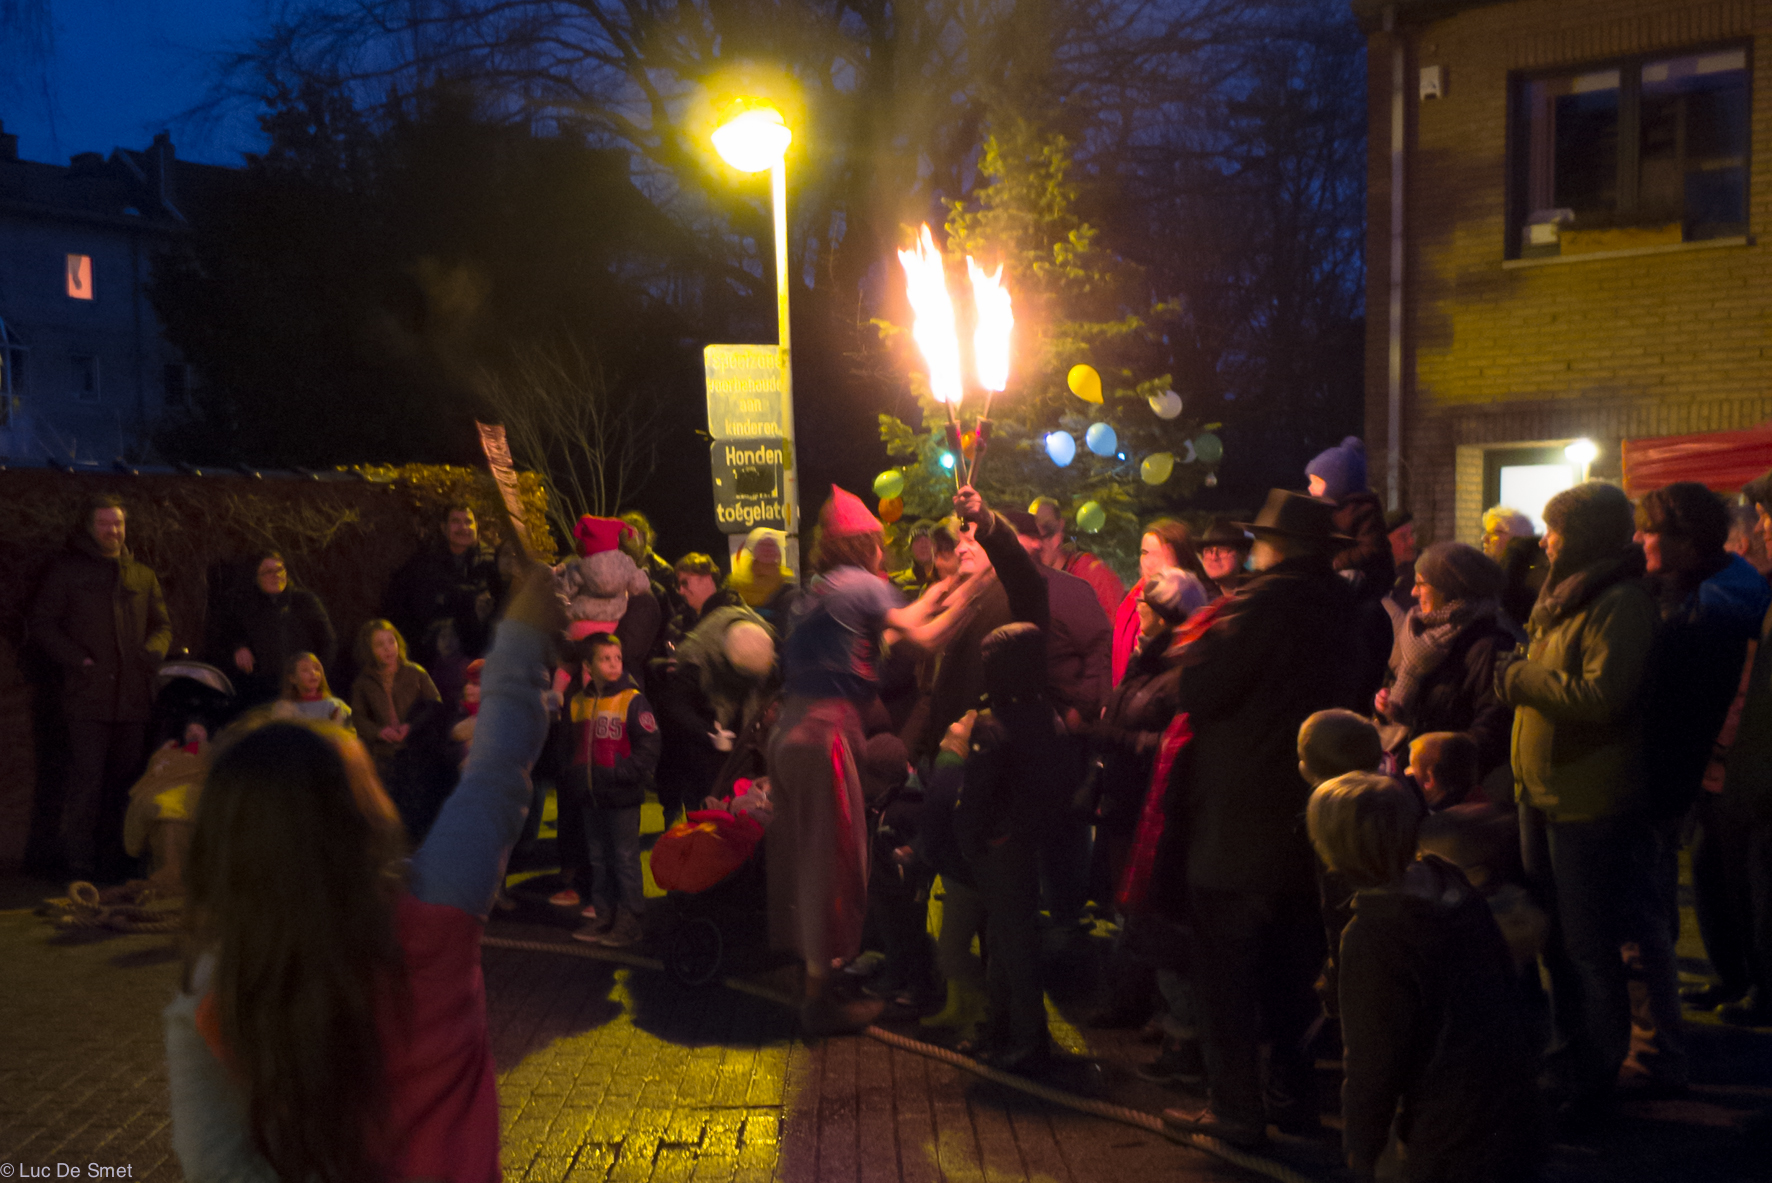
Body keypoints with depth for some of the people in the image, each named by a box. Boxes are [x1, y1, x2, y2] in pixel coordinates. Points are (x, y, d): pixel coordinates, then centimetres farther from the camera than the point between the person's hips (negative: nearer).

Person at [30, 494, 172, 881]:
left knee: (124, 777, 7)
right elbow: (42, 624, 2)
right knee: (87, 779, -7)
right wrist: (77, 659, -10)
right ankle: (78, 861, 2)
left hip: (133, 694, 4)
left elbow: (162, 624, 20)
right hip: (87, 694, -4)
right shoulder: (65, 569, 5)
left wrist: (153, 650, -2)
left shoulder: (143, 575, 16)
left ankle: (113, 859, 16)